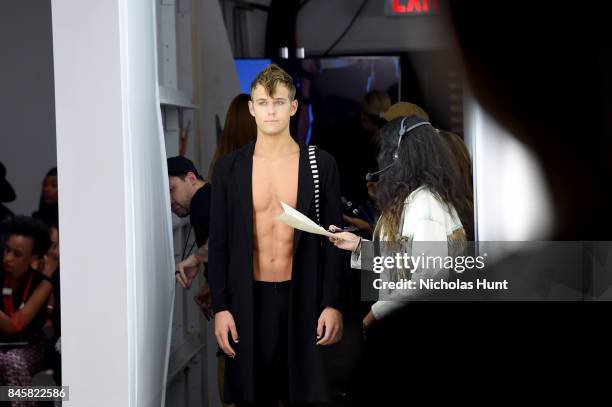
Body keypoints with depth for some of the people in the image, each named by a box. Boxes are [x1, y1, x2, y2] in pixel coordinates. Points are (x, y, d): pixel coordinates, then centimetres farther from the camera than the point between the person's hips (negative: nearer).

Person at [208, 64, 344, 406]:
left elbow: (333, 240, 2)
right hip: (248, 300, 1)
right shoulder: (229, 167, 3)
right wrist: (221, 307, -2)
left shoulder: (322, 164, 1)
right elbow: (219, 243, 4)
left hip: (304, 298, -1)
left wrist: (333, 304, -5)